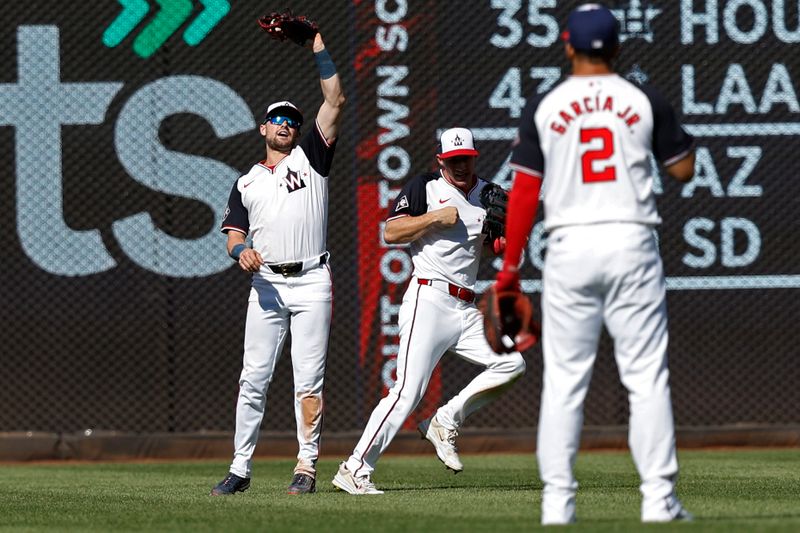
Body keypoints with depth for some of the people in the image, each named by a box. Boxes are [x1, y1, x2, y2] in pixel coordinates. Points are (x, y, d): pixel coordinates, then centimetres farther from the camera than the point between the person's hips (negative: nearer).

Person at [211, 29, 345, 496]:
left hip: (311, 282, -2)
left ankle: (307, 466, -1)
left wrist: (319, 47, 1)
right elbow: (234, 234, 13)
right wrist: (241, 252, -11)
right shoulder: (246, 183, 18)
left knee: (309, 378, -4)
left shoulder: (311, 157, 10)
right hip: (267, 283, 2)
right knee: (254, 377, 0)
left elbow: (336, 102, 1)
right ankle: (241, 468, 2)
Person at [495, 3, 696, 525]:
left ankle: (557, 500, 1)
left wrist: (510, 265, 6)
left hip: (570, 247, 0)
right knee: (647, 376, 2)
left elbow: (525, 190, 0)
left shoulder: (544, 107, 2)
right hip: (632, 245, 0)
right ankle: (659, 497, -4)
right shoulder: (646, 102, 1)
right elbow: (684, 169, 8)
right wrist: (680, 133, 28)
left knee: (564, 382, 4)